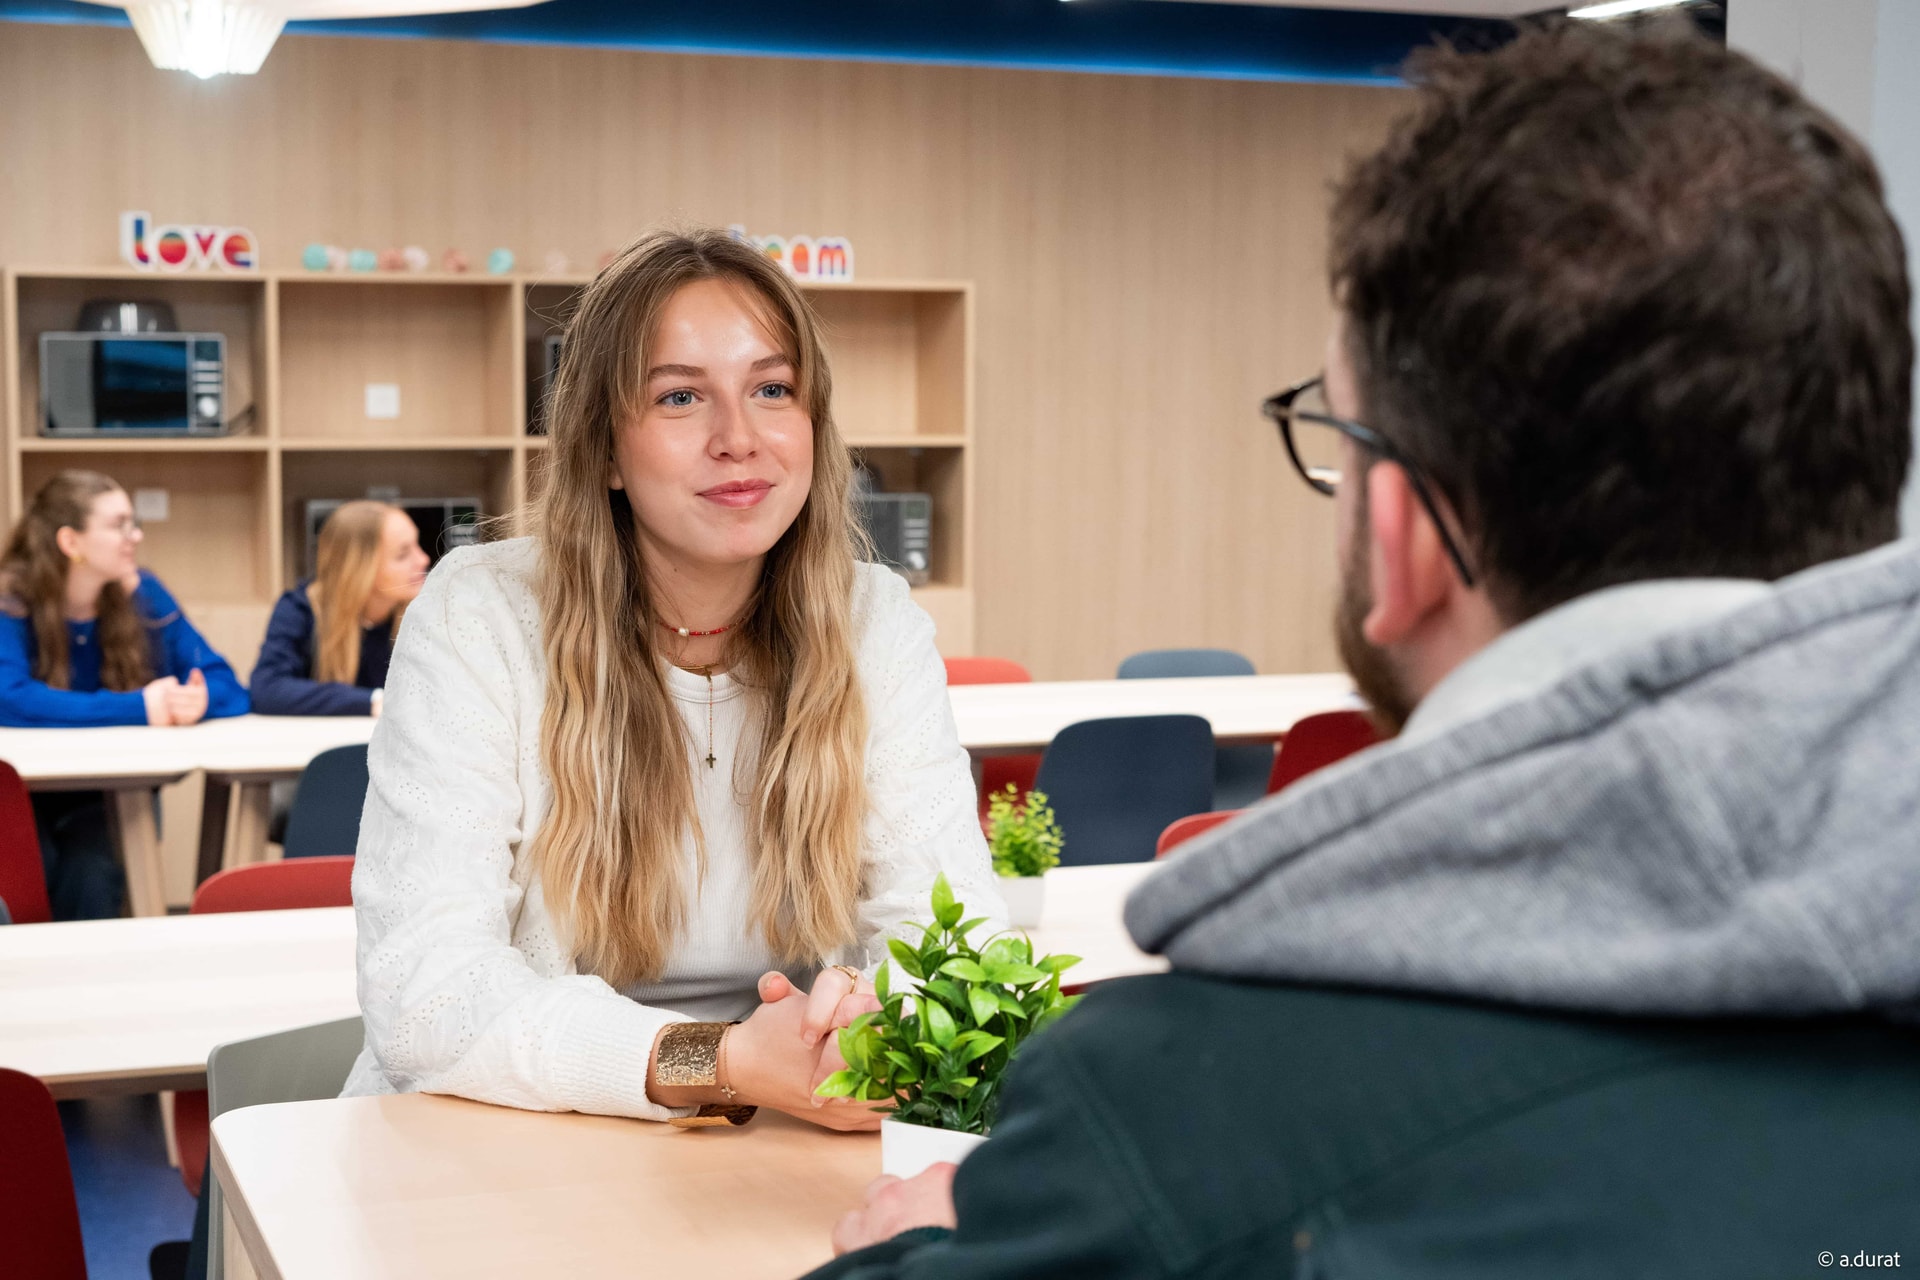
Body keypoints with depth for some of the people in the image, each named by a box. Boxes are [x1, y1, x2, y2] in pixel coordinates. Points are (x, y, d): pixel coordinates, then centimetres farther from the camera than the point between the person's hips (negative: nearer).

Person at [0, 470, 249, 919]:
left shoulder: (141, 593, 1)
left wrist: (198, 700, -26)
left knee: (92, 874, -27)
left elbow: (226, 687, -1)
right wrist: (137, 709, -29)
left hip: (104, 797, 2)